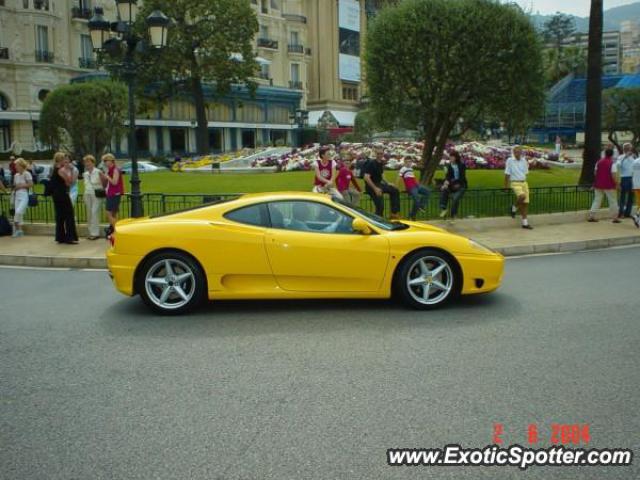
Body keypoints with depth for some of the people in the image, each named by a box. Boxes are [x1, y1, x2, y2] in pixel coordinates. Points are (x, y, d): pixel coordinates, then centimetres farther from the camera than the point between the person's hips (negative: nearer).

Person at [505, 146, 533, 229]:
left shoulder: (524, 160, 6)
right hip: (515, 183, -5)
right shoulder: (510, 160, -6)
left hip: (524, 183, 5)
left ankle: (525, 223, 8)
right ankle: (514, 208, 0)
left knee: (525, 203, 2)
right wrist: (506, 186, -5)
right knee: (522, 196, -31)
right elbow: (507, 174, -5)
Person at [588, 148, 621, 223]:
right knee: (612, 201, 5)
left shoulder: (599, 162, 5)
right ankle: (615, 218, 10)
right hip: (609, 186, -4)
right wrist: (616, 184, -5)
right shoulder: (612, 163, -10)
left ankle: (591, 216, 5)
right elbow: (613, 175, -14)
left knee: (597, 200, 10)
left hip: (598, 185, 4)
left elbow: (595, 173, 8)